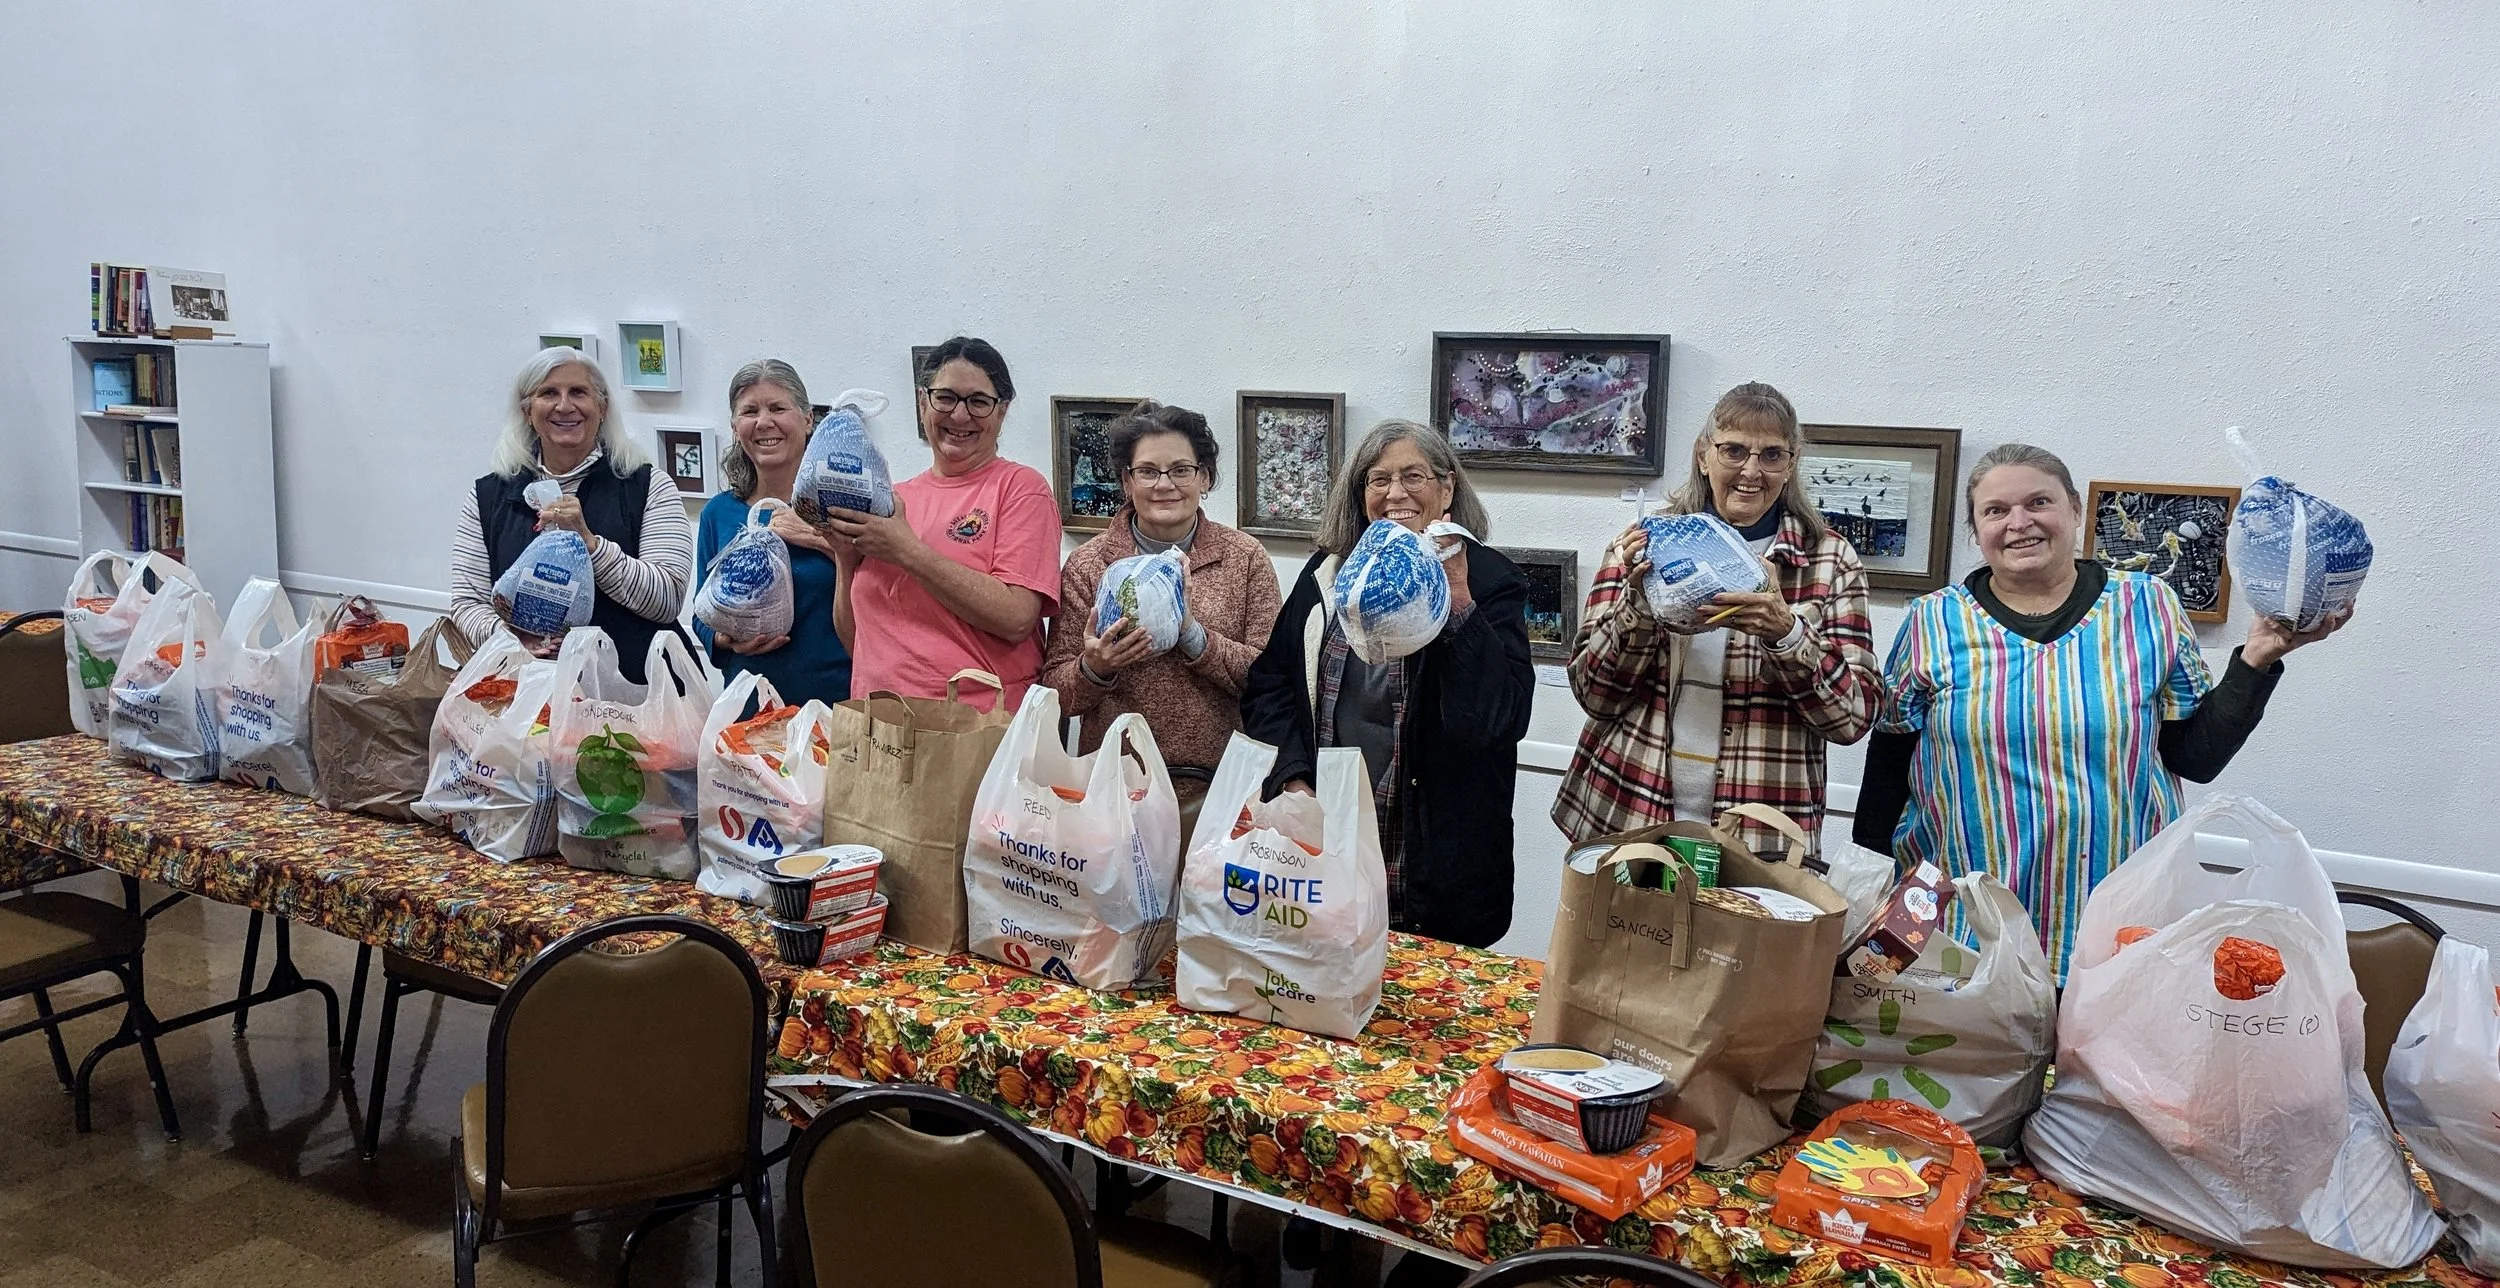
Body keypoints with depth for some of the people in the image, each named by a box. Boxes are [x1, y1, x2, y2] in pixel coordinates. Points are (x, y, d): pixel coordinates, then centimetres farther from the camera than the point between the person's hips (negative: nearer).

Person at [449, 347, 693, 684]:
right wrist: (509, 636, -9)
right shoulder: (489, 496, 16)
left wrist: (589, 542, -11)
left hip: (634, 686, -3)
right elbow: (468, 602, 12)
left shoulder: (649, 487, 7)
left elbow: (668, 601, -3)